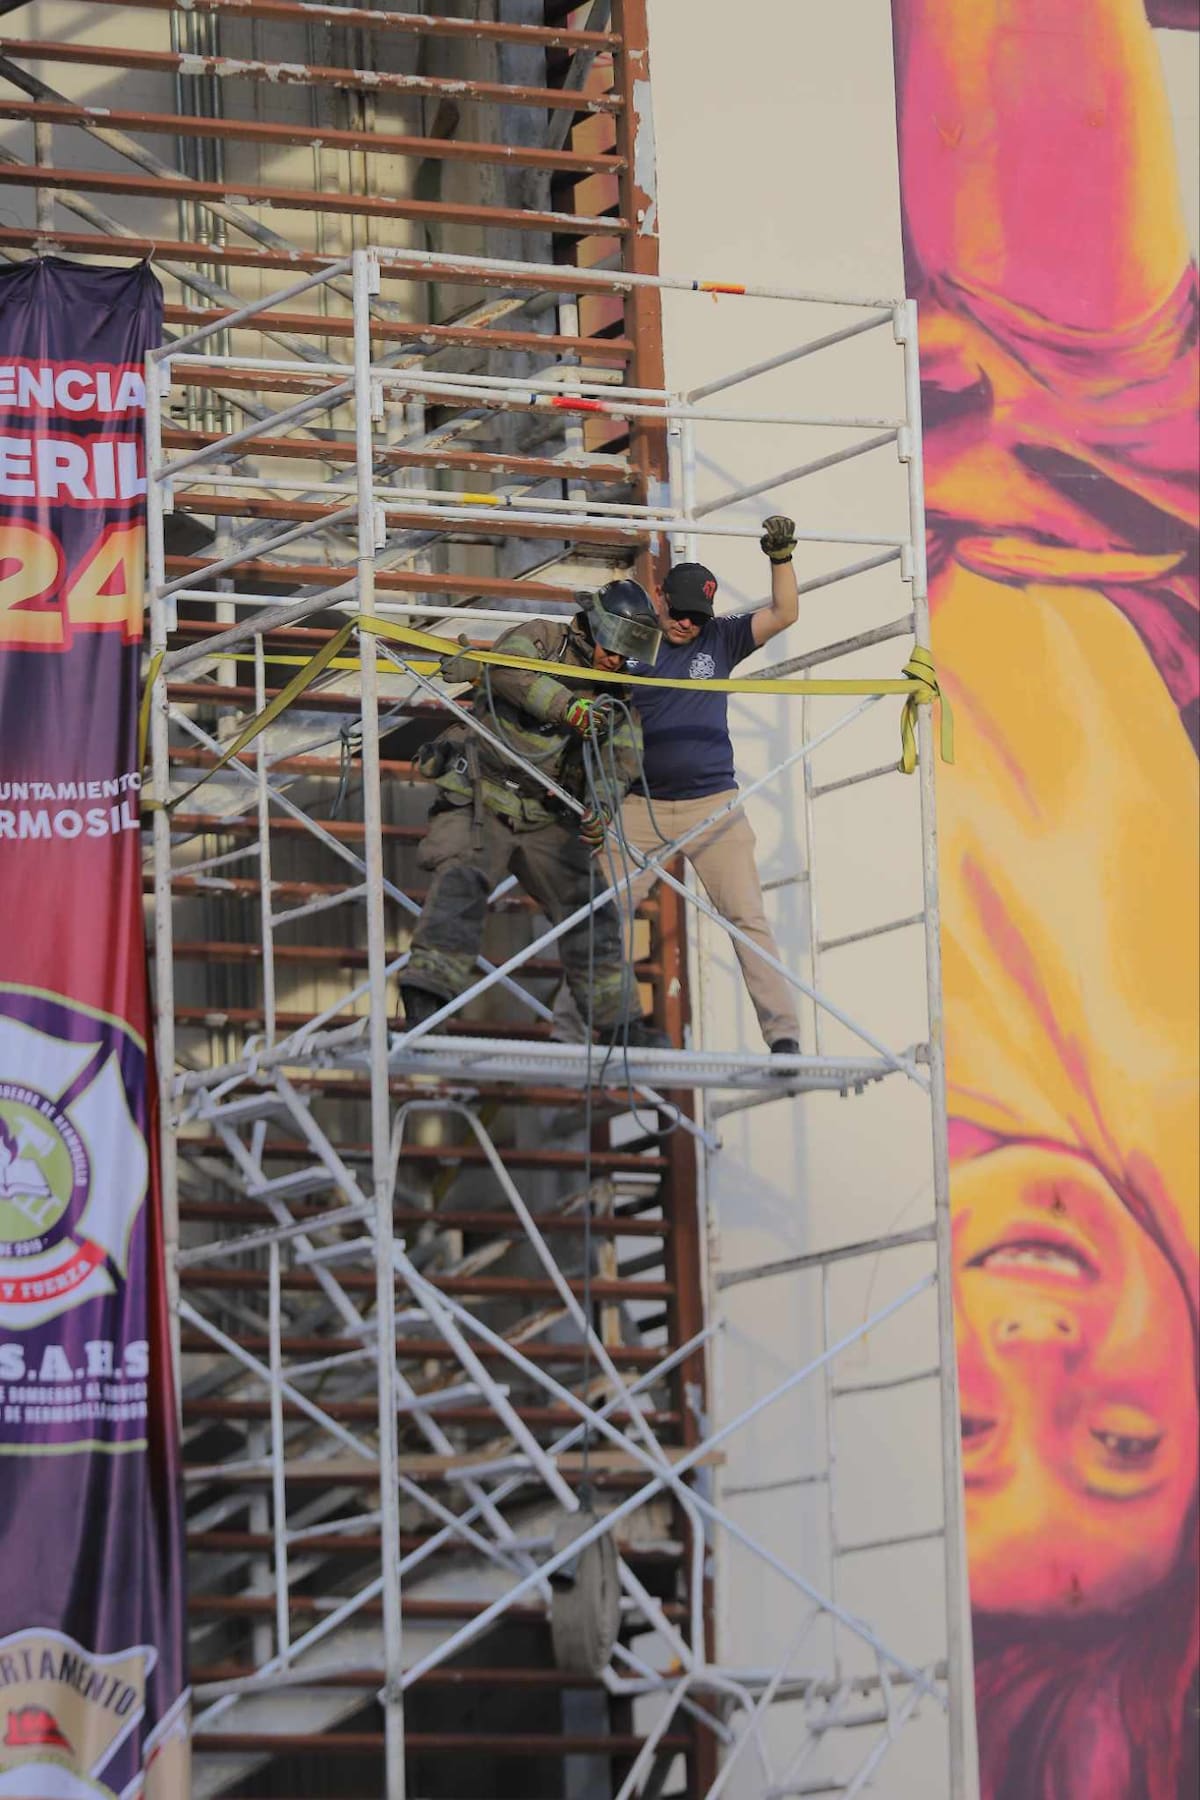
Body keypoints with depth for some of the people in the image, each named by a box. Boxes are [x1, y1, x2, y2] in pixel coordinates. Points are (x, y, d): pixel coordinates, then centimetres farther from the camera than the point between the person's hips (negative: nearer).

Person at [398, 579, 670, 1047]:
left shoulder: (617, 699, 10)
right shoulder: (542, 640, -3)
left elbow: (620, 757, -7)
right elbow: (506, 666, -26)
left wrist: (601, 806, -29)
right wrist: (566, 705, -41)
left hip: (547, 820, 6)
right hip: (480, 800, -6)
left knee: (588, 908, 5)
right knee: (461, 885, -25)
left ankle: (619, 1021, 17)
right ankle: (423, 1003, -33)